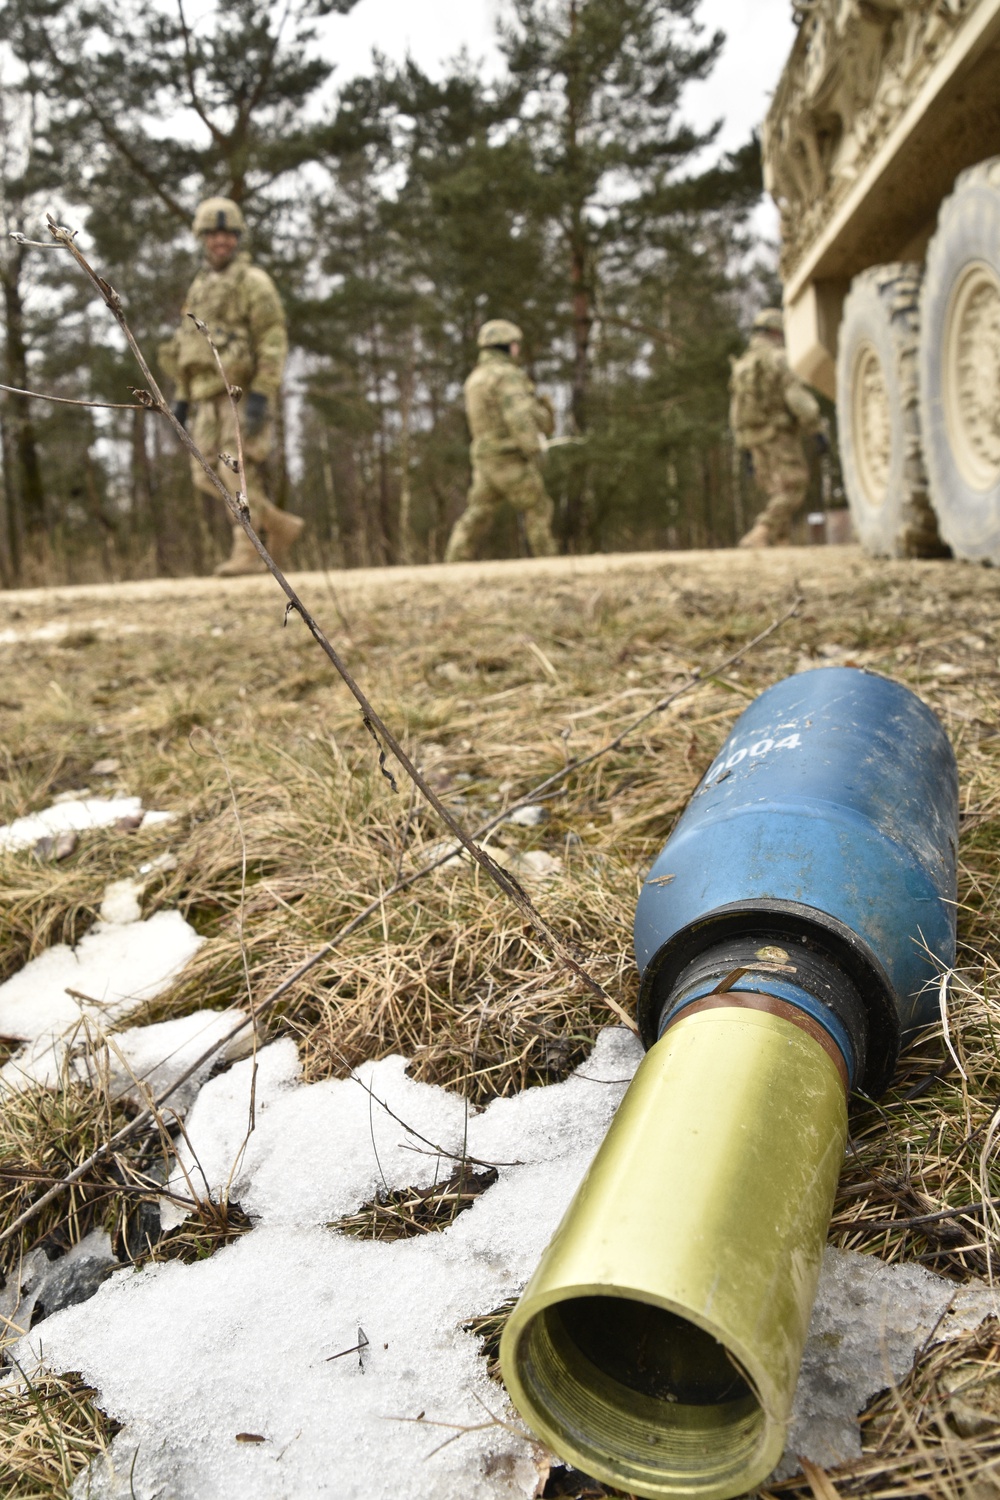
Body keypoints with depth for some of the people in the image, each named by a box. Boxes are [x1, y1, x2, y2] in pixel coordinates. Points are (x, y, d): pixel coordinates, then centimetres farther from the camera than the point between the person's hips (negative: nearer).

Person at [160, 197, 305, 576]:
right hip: (207, 395, 8)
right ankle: (279, 525, 10)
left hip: (242, 391, -7)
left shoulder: (253, 281, -3)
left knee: (237, 471, -12)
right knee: (207, 474, 2)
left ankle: (249, 551, -1)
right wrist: (182, 397, 17)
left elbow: (274, 341, -12)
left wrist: (260, 394, -22)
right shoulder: (200, 288, 20)